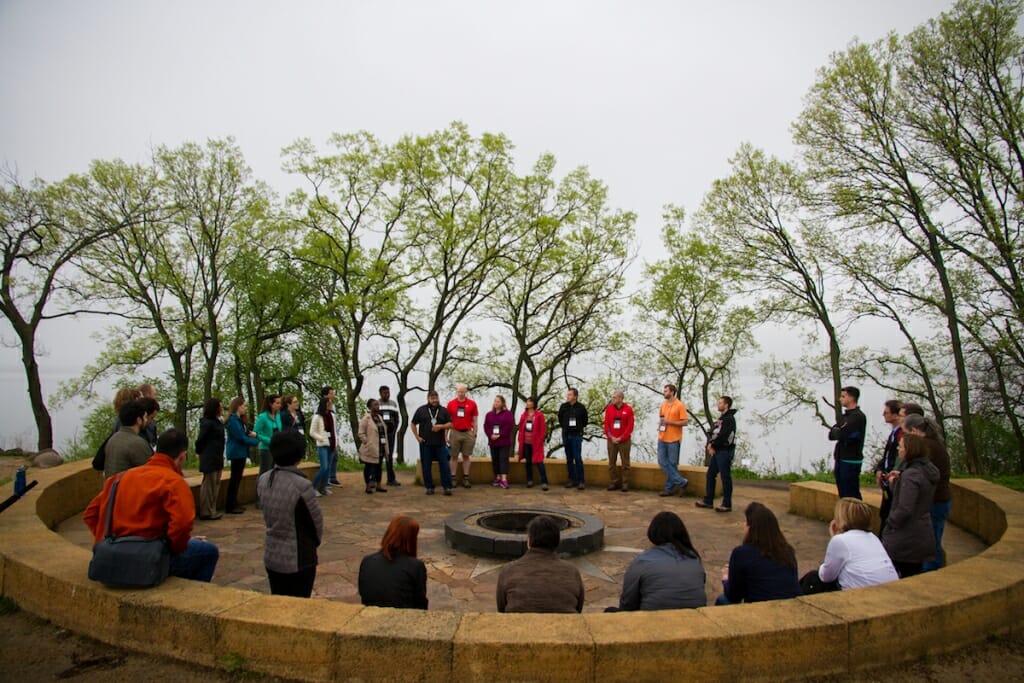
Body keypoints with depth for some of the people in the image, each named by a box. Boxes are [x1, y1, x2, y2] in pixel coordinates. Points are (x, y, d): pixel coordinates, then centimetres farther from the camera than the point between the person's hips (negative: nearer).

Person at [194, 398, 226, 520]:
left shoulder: (217, 422, 12)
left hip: (217, 459, 9)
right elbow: (200, 440, -13)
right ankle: (206, 512, 6)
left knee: (215, 484, 14)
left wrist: (221, 457, 11)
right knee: (208, 485, -2)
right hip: (209, 459, -9)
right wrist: (199, 453, 2)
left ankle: (212, 510, 22)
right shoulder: (207, 423, -16)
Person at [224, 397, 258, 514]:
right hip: (236, 453, -10)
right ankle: (230, 506, 0)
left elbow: (244, 433, 17)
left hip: (241, 453, 10)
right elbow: (241, 438, -19)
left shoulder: (239, 419, 13)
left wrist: (251, 433, -5)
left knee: (237, 479, 13)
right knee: (235, 479, -5)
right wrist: (257, 442, -12)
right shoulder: (233, 419, -17)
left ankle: (234, 503, 20)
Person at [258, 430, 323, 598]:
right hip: (298, 559, -6)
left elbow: (268, 516, 6)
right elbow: (316, 521, -10)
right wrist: (313, 542, 10)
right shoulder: (302, 485, -23)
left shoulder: (263, 480, -5)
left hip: (271, 556, 6)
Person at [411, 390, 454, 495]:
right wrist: (417, 437, 1)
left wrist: (441, 426, -12)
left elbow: (450, 424, 7)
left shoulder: (443, 410, 8)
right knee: (426, 466, 4)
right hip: (425, 443, 0)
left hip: (440, 443, 0)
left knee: (444, 465, -2)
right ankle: (429, 487, 14)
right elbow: (413, 424, 9)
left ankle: (447, 487, 3)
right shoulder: (421, 410, 6)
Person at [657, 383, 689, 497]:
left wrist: (669, 422, -17)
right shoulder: (663, 404, 11)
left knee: (672, 464, 2)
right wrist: (660, 425, 5)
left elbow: (685, 422, -11)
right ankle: (681, 482, 9)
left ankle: (669, 488, 13)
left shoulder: (680, 405, -8)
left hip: (674, 440, -6)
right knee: (662, 462, 2)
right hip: (662, 439, 6)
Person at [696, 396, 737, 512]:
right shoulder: (721, 418, 16)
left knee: (725, 477, -3)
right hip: (717, 451, 9)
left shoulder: (729, 419, -13)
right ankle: (708, 500, 18)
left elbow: (723, 436, -21)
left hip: (725, 451, -9)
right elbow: (713, 433, 15)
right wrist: (710, 444, -3)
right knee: (710, 474, 11)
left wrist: (712, 445, -9)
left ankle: (727, 504, 4)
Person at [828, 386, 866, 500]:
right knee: (843, 494, 15)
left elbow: (841, 435, -22)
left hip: (851, 461, -8)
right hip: (841, 459, 9)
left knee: (851, 495, -3)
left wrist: (835, 431, -1)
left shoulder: (858, 416, -13)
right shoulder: (845, 415, 14)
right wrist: (838, 431, -11)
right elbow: (831, 435, 9)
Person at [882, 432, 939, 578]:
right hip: (922, 537, 9)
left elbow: (904, 510, -25)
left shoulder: (911, 474, -21)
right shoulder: (928, 470, 7)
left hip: (905, 539, -9)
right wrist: (897, 482, 8)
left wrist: (889, 524, -12)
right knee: (912, 576, 17)